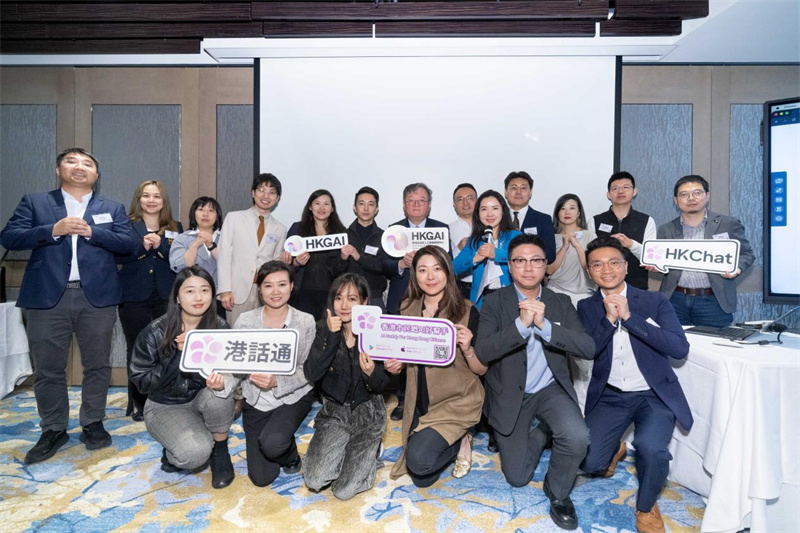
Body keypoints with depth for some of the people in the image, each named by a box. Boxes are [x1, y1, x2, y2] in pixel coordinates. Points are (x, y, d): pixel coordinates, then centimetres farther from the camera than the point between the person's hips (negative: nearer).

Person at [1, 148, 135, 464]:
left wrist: (91, 231, -12)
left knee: (97, 365, 7)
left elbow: (128, 243, 0)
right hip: (48, 297, 0)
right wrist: (53, 230, -14)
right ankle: (54, 430, 22)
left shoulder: (112, 208, 12)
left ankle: (93, 424, 22)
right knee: (48, 368, 6)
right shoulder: (34, 203, 11)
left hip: (97, 298, 0)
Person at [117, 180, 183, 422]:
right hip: (135, 297, -1)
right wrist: (142, 246, -17)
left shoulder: (175, 228, 11)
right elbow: (117, 256, -5)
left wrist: (160, 245, -14)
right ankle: (138, 402, 17)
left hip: (166, 297, 1)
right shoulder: (127, 225, 5)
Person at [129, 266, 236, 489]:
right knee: (195, 453, -28)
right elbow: (142, 381, -14)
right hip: (165, 406, -2)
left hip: (202, 400, 2)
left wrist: (219, 381, -33)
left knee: (218, 396, -33)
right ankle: (174, 453, 10)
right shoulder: (155, 332, -15)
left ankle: (220, 452, -5)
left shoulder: (221, 328, -10)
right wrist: (179, 355, -28)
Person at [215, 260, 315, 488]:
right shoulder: (245, 321, -3)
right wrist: (224, 382, -24)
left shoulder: (305, 321, -8)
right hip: (257, 400, 2)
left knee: (272, 443, -30)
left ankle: (290, 456, 8)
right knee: (261, 478, 1)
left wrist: (277, 382, -25)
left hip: (293, 397, -2)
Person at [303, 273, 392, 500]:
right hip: (334, 411, 2)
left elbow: (381, 386, -9)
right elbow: (312, 375, -19)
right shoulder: (324, 329, -7)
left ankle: (369, 450, 20)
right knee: (314, 480, -12)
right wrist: (330, 336, -27)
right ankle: (342, 451, 17)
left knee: (344, 490, -7)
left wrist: (372, 373, -32)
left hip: (367, 412, -2)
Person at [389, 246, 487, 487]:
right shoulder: (408, 309, 0)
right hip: (420, 402, 5)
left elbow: (481, 369, -8)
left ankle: (460, 443, 7)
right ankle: (455, 442, 31)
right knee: (421, 480, 6)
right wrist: (393, 364, -10)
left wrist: (467, 349, -28)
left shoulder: (466, 311, -12)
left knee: (418, 460, -23)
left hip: (456, 401, -4)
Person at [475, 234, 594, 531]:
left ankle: (558, 492, 4)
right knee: (517, 478, 5)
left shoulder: (561, 303, -1)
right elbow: (482, 352, -21)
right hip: (509, 394, -1)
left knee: (577, 438, -29)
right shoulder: (494, 302, -9)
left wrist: (543, 325, -28)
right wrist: (522, 324, -32)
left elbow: (588, 348, -15)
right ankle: (542, 434, 36)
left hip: (550, 389, 1)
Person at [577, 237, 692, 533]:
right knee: (588, 463, -12)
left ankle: (646, 506, 3)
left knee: (651, 448, -31)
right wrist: (609, 319, -19)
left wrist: (629, 316, -21)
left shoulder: (654, 302, -2)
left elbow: (680, 348, -16)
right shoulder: (586, 308, 4)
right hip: (609, 396, 2)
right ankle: (614, 449, 27)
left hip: (653, 395, -2)